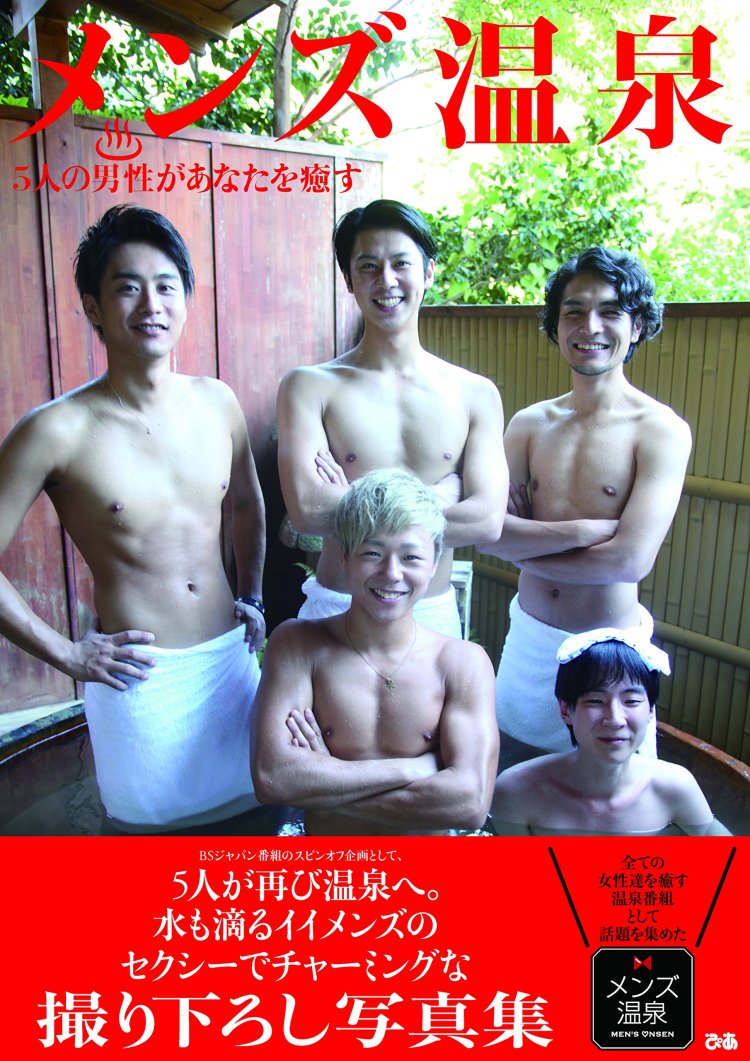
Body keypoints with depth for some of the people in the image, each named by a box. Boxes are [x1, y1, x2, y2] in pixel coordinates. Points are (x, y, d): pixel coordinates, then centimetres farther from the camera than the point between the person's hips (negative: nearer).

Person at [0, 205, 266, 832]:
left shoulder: (217, 403, 0)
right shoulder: (58, 431, -14)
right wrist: (66, 654, -9)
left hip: (230, 655, 5)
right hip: (139, 677, -4)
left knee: (241, 801, 19)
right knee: (153, 819, 13)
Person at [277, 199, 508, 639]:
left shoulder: (476, 394, -2)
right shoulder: (309, 386, -7)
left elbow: (487, 521, -12)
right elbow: (306, 509, -20)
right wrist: (438, 494, -15)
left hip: (435, 613, 2)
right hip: (336, 609, -1)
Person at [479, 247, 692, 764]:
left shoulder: (661, 430, -13)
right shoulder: (530, 424, 0)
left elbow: (630, 561, -22)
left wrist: (523, 544, -11)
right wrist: (583, 531, -20)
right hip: (529, 637, 4)